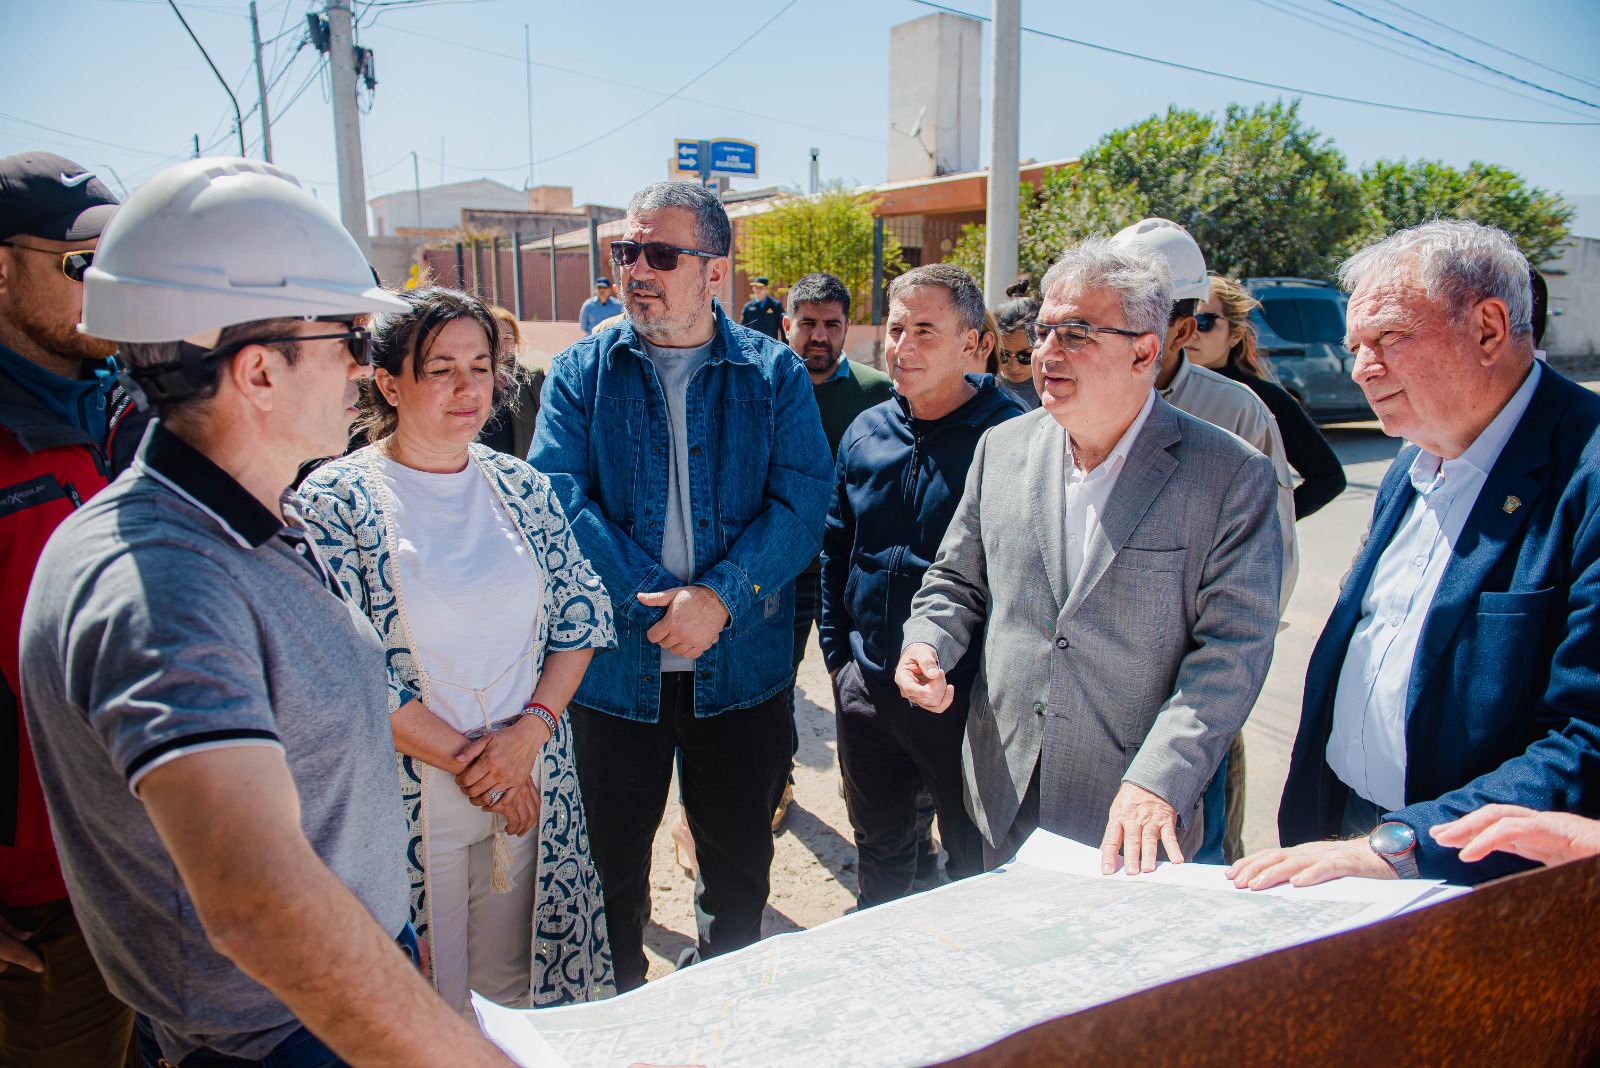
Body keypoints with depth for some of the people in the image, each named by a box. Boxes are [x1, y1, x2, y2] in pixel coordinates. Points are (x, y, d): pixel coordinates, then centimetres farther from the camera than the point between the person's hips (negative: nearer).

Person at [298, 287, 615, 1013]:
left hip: (530, 790, 4)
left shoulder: (521, 487, 4)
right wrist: (466, 762, -13)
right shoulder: (336, 501, -9)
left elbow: (583, 617, 4)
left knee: (517, 987, 18)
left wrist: (529, 732, -10)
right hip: (410, 801, -3)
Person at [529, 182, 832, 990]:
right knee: (610, 864, 16)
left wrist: (720, 597, -22)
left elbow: (802, 502, -9)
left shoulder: (775, 374, 0)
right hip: (614, 669, 0)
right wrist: (659, 601, -19)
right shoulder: (581, 371, 1)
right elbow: (557, 498, -11)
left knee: (740, 867, 16)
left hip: (741, 669, 0)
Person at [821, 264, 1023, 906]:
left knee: (974, 859, 13)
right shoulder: (866, 432, 5)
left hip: (965, 691, -5)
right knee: (878, 845, 22)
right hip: (866, 684, 5)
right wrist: (837, 653, 10)